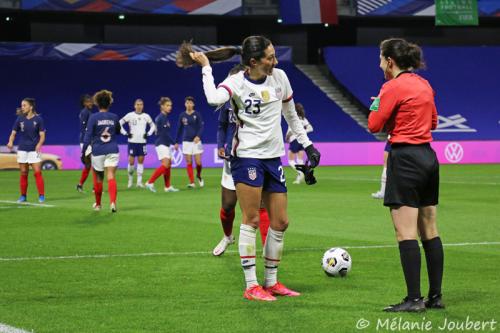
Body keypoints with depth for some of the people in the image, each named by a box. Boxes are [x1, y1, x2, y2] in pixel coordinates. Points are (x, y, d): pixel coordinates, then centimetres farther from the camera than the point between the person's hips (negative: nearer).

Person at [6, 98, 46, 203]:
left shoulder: (38, 119, -3)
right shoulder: (20, 119, 3)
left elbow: (42, 135, -4)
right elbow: (13, 133, 4)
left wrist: (39, 144, -22)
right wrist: (11, 142, -15)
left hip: (34, 150, -2)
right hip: (22, 150, 2)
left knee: (37, 172, -9)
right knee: (23, 173, 6)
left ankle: (41, 195, -4)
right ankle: (23, 196, 16)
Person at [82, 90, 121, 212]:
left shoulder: (93, 117, -6)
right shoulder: (114, 117, 3)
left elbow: (88, 136, -8)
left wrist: (83, 152, -3)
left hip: (98, 151, -1)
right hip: (112, 151, 1)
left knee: (98, 178, 14)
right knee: (111, 176, -7)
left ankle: (98, 204, 30)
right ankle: (113, 201, -29)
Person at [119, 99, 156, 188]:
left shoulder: (146, 116, 5)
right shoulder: (130, 115, -2)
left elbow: (152, 125, 17)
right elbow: (119, 123, 0)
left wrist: (148, 133, 3)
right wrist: (125, 133, -6)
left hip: (142, 141, 2)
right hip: (132, 141, -2)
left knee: (141, 161, 1)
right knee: (131, 162, -5)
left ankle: (139, 181, 5)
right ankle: (130, 178, 17)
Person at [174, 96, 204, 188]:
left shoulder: (197, 114, -2)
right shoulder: (182, 115, 5)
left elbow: (201, 127, -8)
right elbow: (179, 129, 11)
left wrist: (198, 136, -26)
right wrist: (176, 142, 11)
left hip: (196, 141, -2)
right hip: (186, 142, 2)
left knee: (198, 162, -5)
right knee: (189, 163, -1)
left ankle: (199, 176, 24)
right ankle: (191, 182, 2)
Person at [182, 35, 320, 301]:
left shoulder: (279, 77, 5)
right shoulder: (236, 82, -9)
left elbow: (291, 115, 18)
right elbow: (214, 98, -32)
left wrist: (307, 144, 18)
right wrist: (206, 67, -20)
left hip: (273, 157, 6)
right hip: (247, 156, -6)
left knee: (280, 222, 7)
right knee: (251, 220, -5)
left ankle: (271, 282, 20)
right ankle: (251, 286, 0)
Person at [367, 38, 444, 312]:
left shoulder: (393, 87, -12)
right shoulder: (424, 85, 12)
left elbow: (374, 125, -8)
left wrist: (376, 106, 10)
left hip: (405, 159, -8)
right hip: (428, 156, 8)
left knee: (406, 233, -7)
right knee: (429, 231, 11)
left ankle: (414, 299, -10)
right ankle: (435, 296, 14)